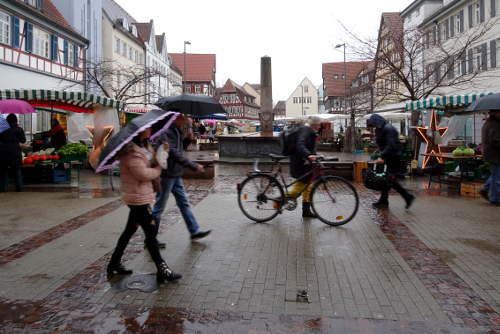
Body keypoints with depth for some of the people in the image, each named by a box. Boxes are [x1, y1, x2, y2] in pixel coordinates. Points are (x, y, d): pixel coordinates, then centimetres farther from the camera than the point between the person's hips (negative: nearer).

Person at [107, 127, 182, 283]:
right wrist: (157, 169, -10)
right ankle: (162, 270, 4)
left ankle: (114, 264, 29)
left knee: (130, 230, 17)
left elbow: (149, 164, 16)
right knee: (151, 233, -4)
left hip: (138, 197, 10)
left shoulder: (142, 148, 13)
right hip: (138, 198, -10)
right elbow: (142, 173, -26)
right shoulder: (132, 152, -20)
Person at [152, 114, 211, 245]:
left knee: (184, 203, 13)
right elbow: (174, 153, -27)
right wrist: (194, 166, -27)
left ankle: (194, 231, 22)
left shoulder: (177, 132, 11)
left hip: (176, 175, 9)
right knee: (159, 207, 1)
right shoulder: (165, 133, -19)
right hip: (167, 174, -9)